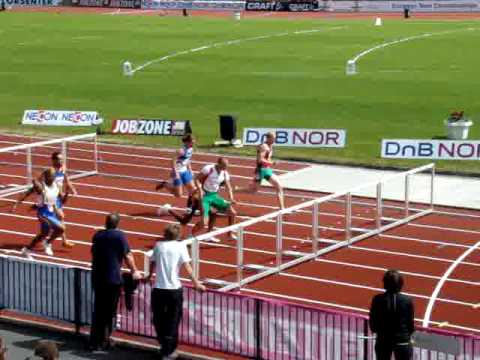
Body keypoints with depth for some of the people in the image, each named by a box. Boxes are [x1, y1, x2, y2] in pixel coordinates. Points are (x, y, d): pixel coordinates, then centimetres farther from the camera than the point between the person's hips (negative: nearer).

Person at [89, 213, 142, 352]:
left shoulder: (97, 235, 7)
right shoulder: (119, 236, -9)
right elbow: (128, 256, -9)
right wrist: (134, 272, 5)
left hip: (97, 277, 5)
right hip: (113, 278, -5)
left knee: (98, 309, 13)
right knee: (109, 312, 5)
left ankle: (94, 342, 14)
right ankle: (103, 342, 7)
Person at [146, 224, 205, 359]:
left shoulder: (159, 245, 6)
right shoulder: (180, 246, -1)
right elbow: (187, 267, -8)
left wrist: (149, 276, 36)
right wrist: (196, 283, -3)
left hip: (158, 289, 2)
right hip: (174, 289, -2)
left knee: (159, 320, 18)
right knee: (172, 321, 8)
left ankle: (164, 345, 31)